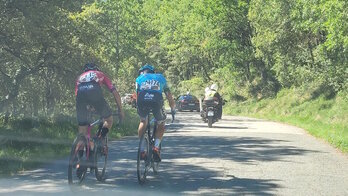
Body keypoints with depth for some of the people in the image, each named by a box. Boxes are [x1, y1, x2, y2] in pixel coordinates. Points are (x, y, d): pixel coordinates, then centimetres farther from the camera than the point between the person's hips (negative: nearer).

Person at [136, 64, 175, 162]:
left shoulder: (139, 78, 31)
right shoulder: (160, 78, 34)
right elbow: (169, 96, 35)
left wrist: (138, 108, 45)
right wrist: (173, 109, 47)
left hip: (142, 101, 1)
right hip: (156, 101, -1)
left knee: (143, 122, 29)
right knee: (161, 125, 23)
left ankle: (142, 150, 22)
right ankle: (156, 147, 1)